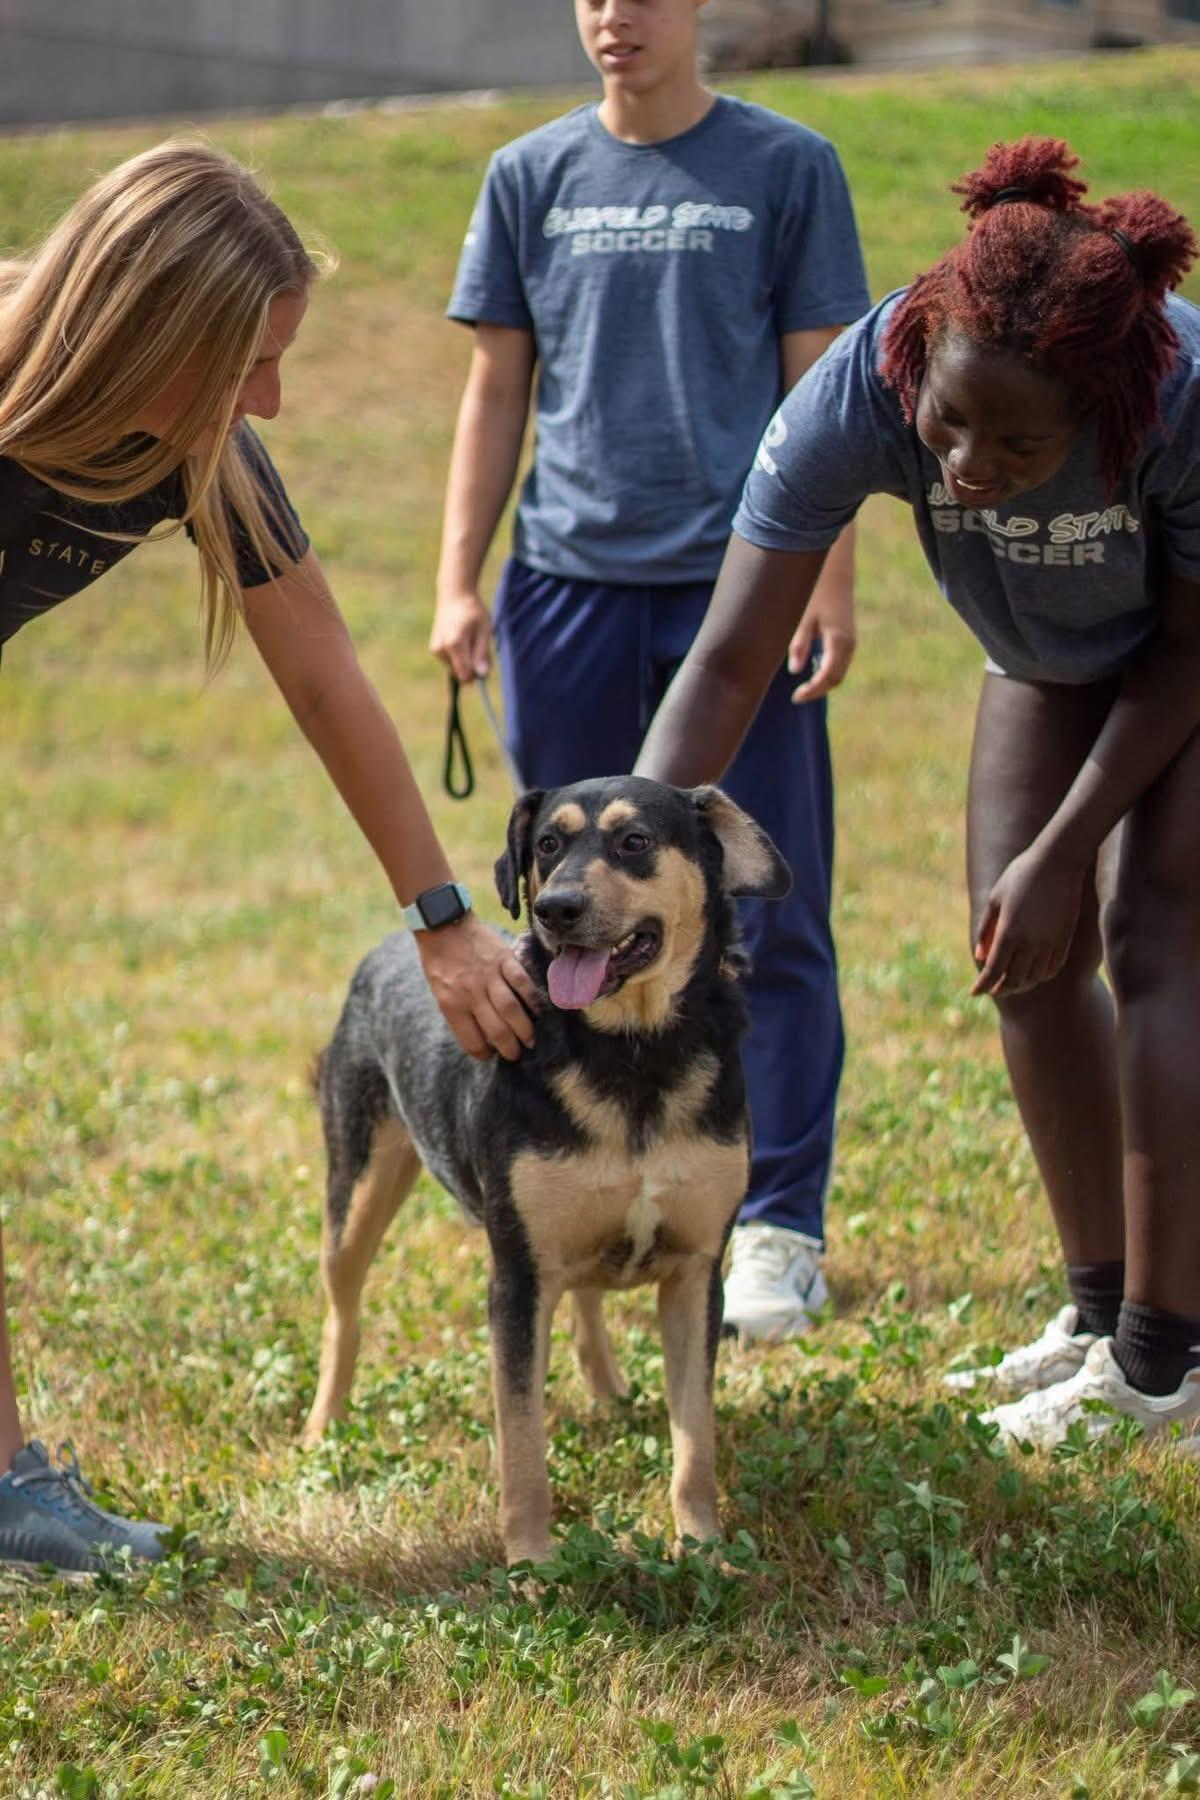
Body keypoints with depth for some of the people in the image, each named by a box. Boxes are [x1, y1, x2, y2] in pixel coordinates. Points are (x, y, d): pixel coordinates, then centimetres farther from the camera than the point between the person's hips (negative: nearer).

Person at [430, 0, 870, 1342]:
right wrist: (456, 581, 6)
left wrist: (829, 581, -5)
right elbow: (496, 389, 14)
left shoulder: (785, 168, 5)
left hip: (736, 589, -3)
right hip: (568, 584, 3)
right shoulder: (531, 177, 12)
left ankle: (778, 1226, 3)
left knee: (764, 922, -3)